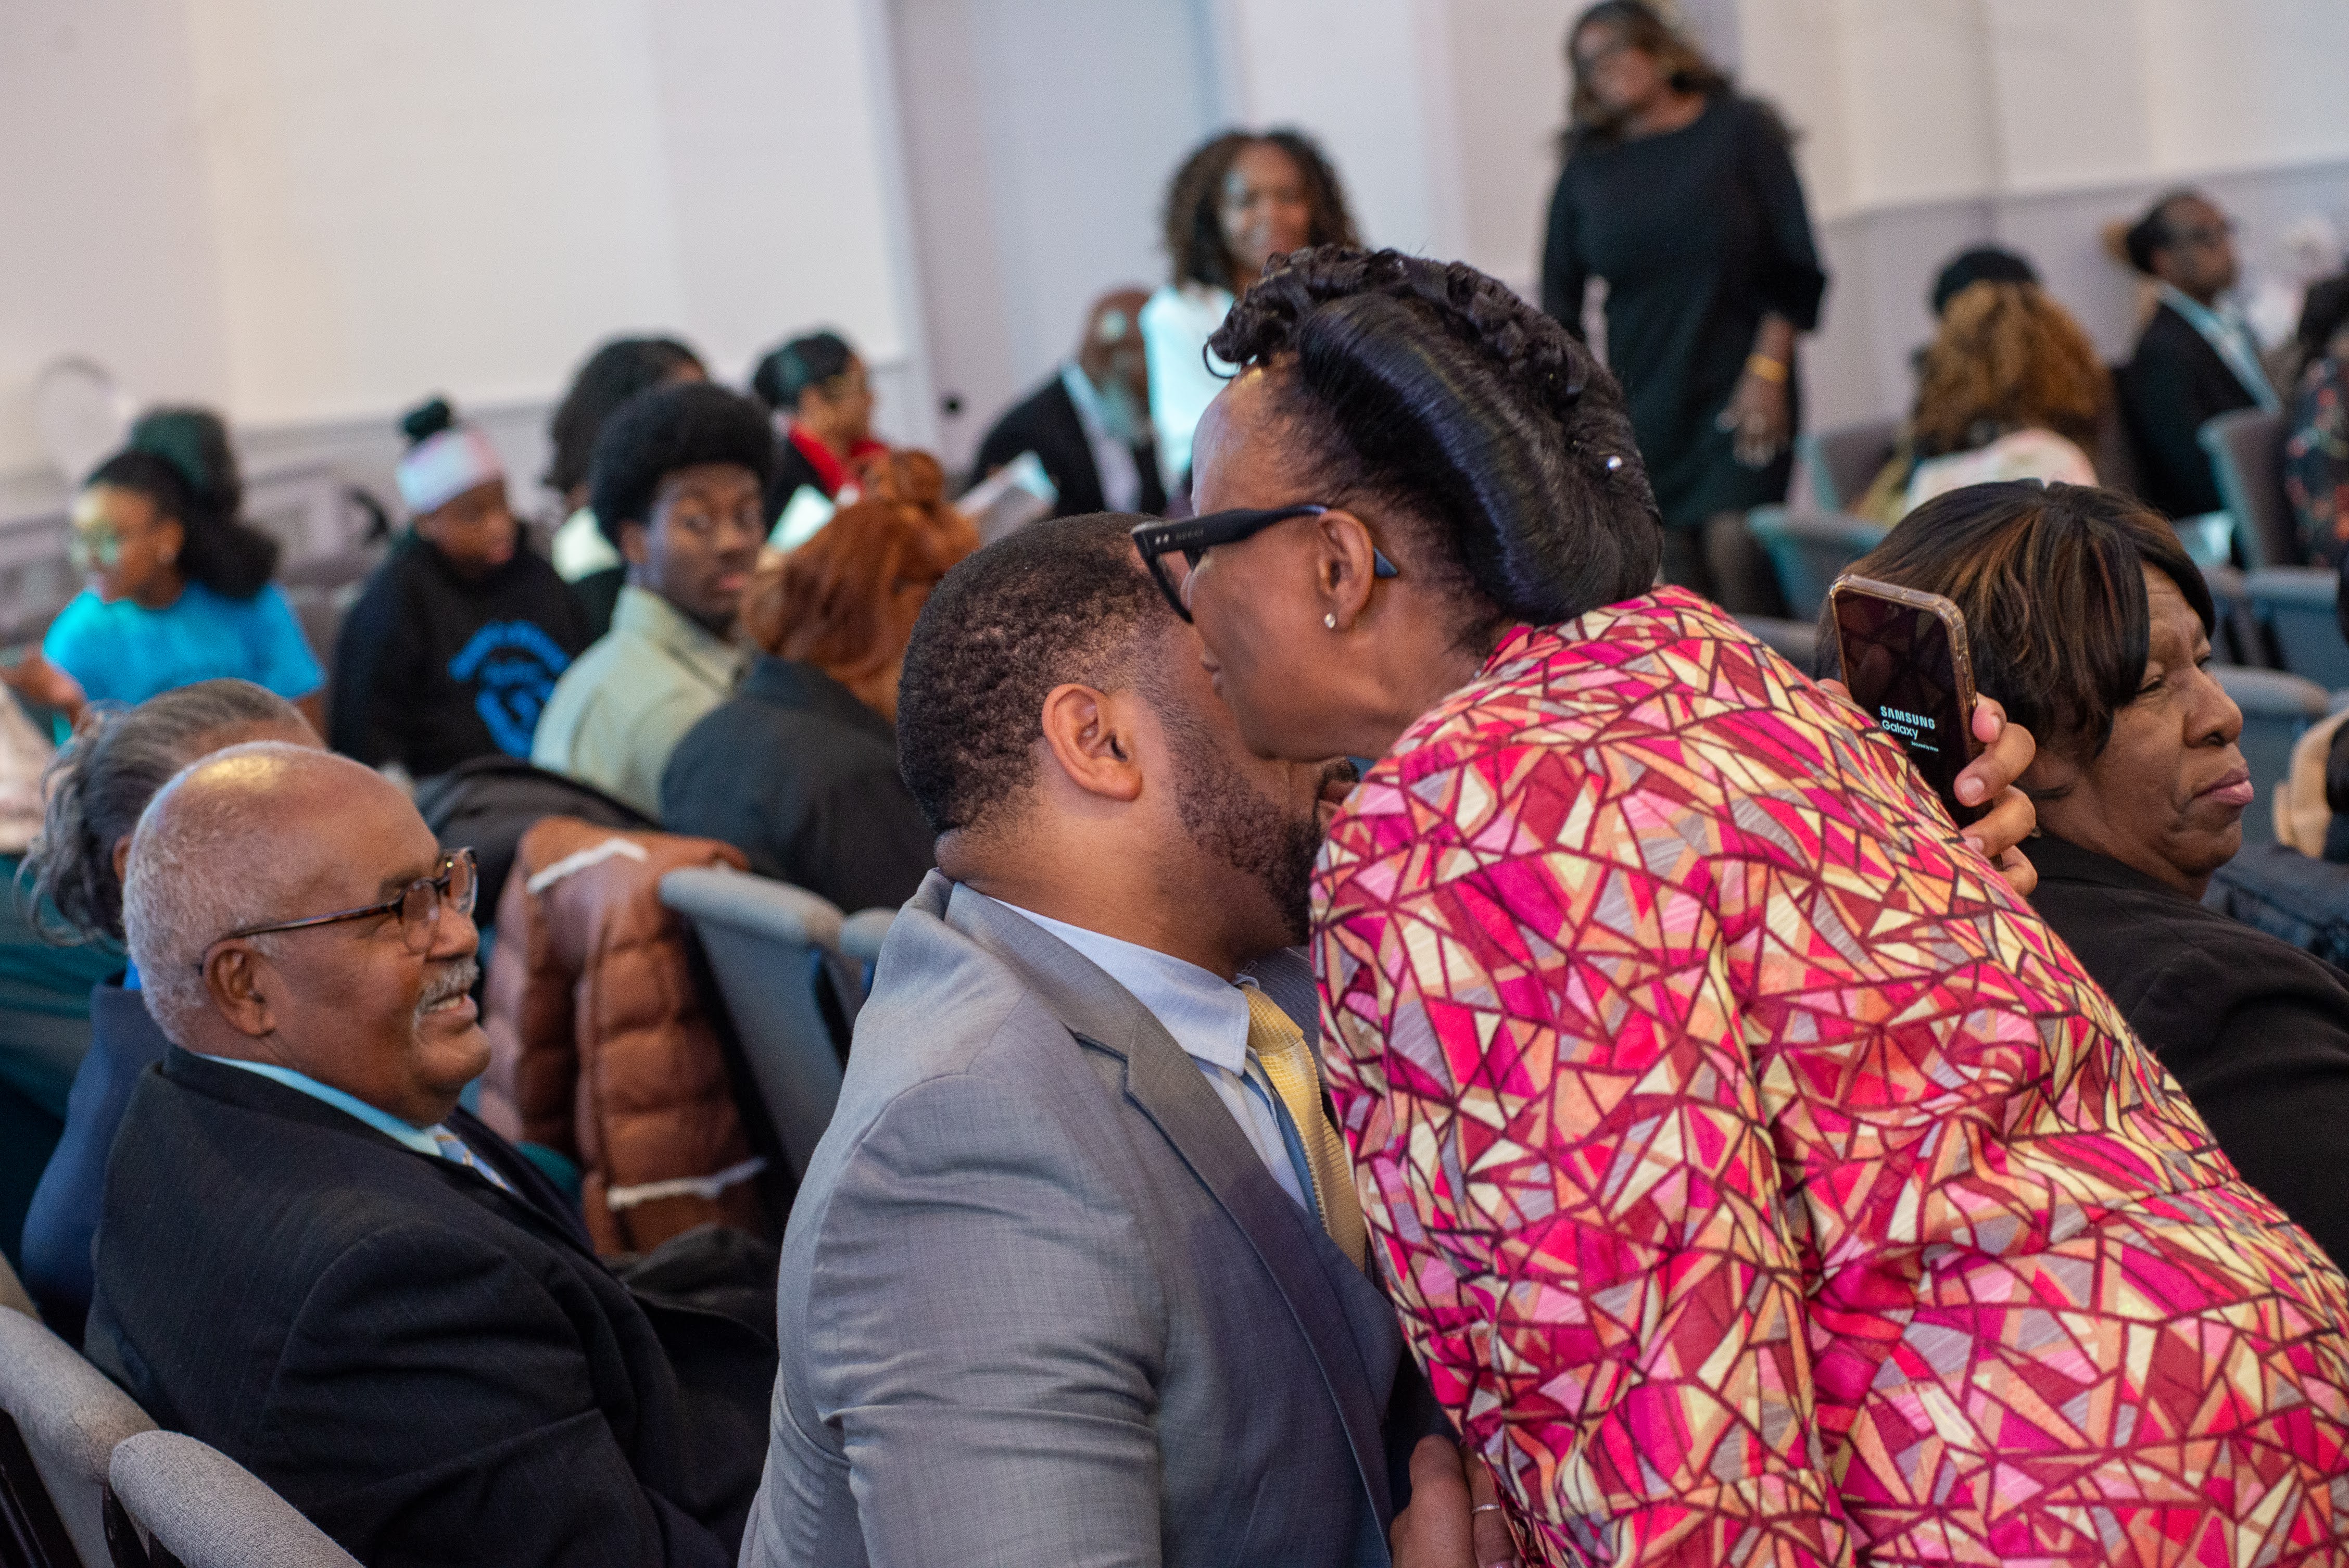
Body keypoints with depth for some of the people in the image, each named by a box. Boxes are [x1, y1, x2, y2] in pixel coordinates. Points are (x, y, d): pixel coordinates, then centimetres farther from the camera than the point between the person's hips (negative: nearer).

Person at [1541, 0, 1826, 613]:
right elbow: (1559, 304, 13)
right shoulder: (1587, 170, 10)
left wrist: (1767, 370, -9)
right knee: (1676, 569, -2)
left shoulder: (1738, 129, 4)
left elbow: (1795, 264, 0)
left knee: (1734, 544, -17)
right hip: (1641, 398, 3)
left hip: (1739, 387, -3)